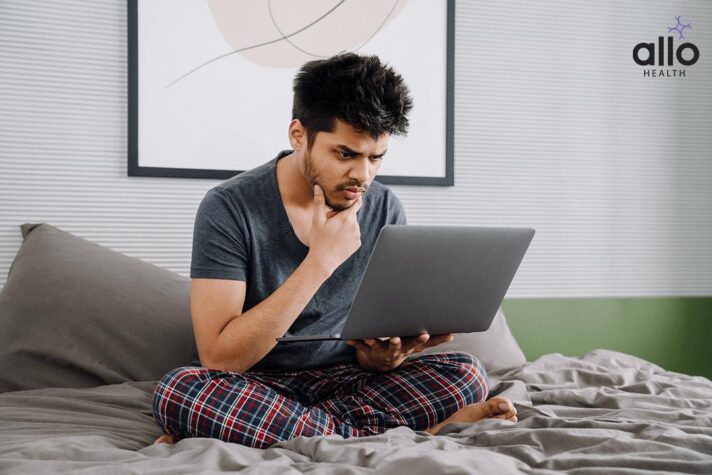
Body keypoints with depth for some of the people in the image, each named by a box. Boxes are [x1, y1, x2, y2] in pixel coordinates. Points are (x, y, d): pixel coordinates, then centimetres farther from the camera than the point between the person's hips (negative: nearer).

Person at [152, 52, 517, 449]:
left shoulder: (385, 210, -2)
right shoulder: (231, 208, -15)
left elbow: (368, 353, 4)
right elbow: (219, 358, -23)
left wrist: (383, 355, -22)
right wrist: (320, 261, -27)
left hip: (340, 380, 3)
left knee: (467, 373, -18)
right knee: (179, 390, -35)